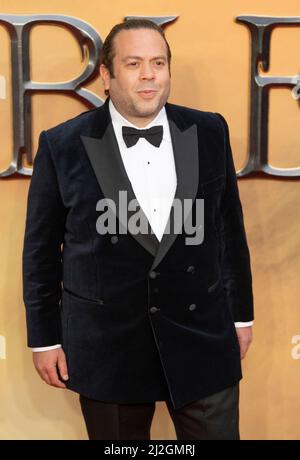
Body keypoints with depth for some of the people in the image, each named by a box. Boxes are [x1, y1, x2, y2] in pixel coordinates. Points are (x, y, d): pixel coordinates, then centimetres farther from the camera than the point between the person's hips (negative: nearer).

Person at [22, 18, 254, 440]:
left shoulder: (209, 132, 1)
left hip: (203, 338, 2)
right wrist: (44, 338, 1)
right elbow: (41, 248, 0)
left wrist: (241, 313, 11)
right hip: (106, 345, -1)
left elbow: (230, 226, 8)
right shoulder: (62, 146, -6)